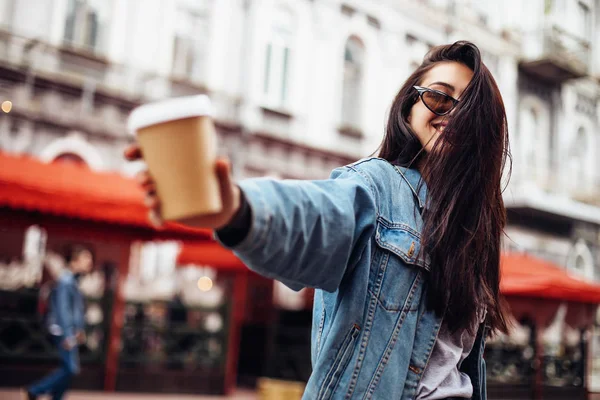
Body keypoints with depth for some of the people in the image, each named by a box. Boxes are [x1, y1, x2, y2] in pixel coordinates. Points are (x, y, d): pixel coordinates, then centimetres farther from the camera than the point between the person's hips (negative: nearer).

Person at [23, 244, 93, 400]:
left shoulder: (73, 280, 13)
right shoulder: (65, 281, -16)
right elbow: (62, 309, -21)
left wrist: (79, 329, 21)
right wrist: (68, 335, -22)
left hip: (68, 331, 10)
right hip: (62, 332, -10)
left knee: (69, 368, 11)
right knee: (70, 369, -7)